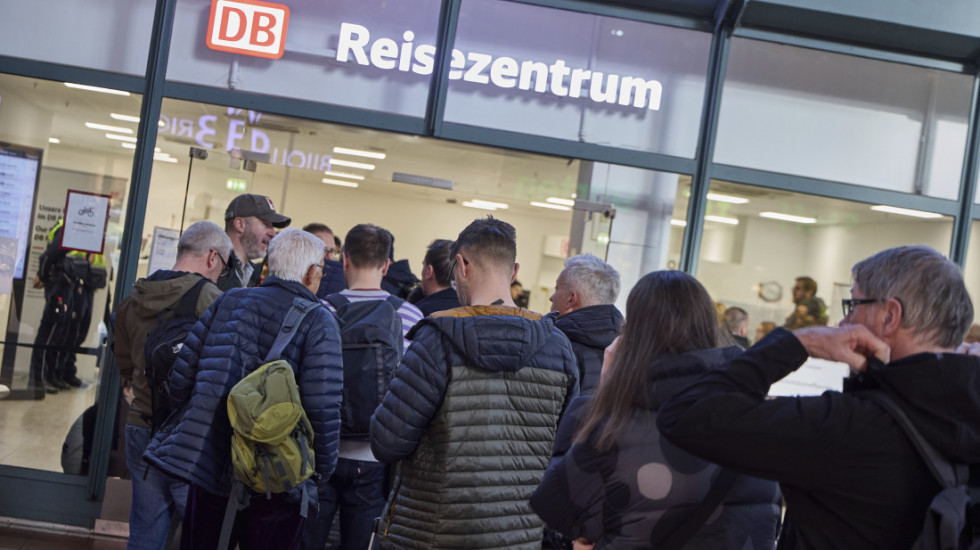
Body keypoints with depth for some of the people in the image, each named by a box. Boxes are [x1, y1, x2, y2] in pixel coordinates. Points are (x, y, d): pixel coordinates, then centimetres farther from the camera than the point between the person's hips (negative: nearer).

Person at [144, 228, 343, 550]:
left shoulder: (227, 302, 3)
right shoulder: (319, 323, -10)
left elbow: (182, 376, 5)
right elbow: (323, 407, -18)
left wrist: (191, 426, 21)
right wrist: (324, 469, -4)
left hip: (209, 466, 4)